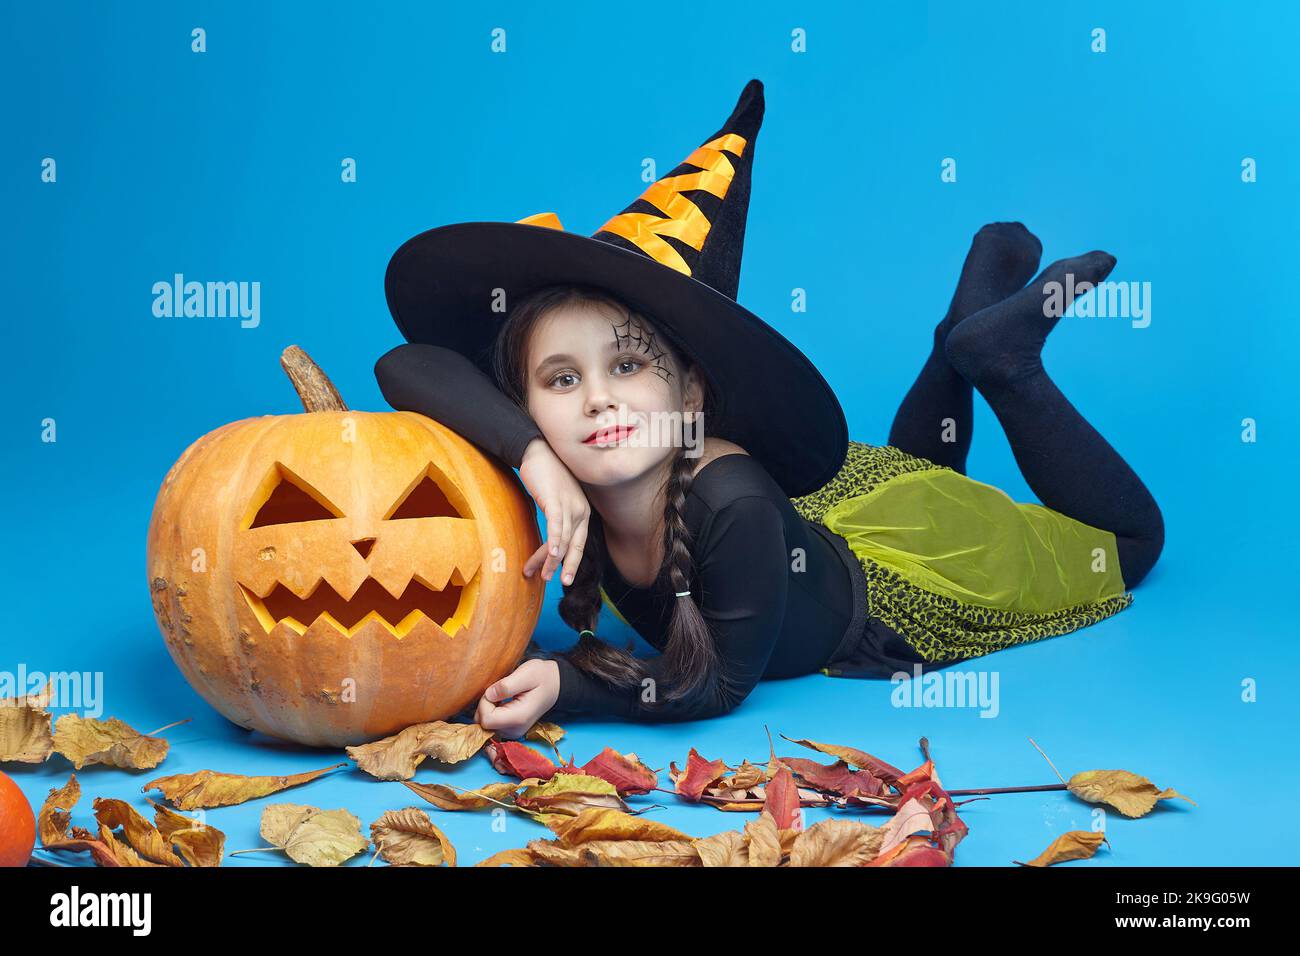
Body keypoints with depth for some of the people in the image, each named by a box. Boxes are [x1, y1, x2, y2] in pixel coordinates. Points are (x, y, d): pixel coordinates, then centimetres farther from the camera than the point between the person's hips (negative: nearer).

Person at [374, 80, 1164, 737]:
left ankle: (1001, 354, 17)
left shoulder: (730, 501, -47)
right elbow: (407, 364, -37)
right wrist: (533, 455, -48)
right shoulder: (572, 489, -33)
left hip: (901, 560, -5)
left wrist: (563, 686, -45)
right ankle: (976, 316, 34)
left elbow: (720, 681, -35)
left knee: (1128, 541, 22)